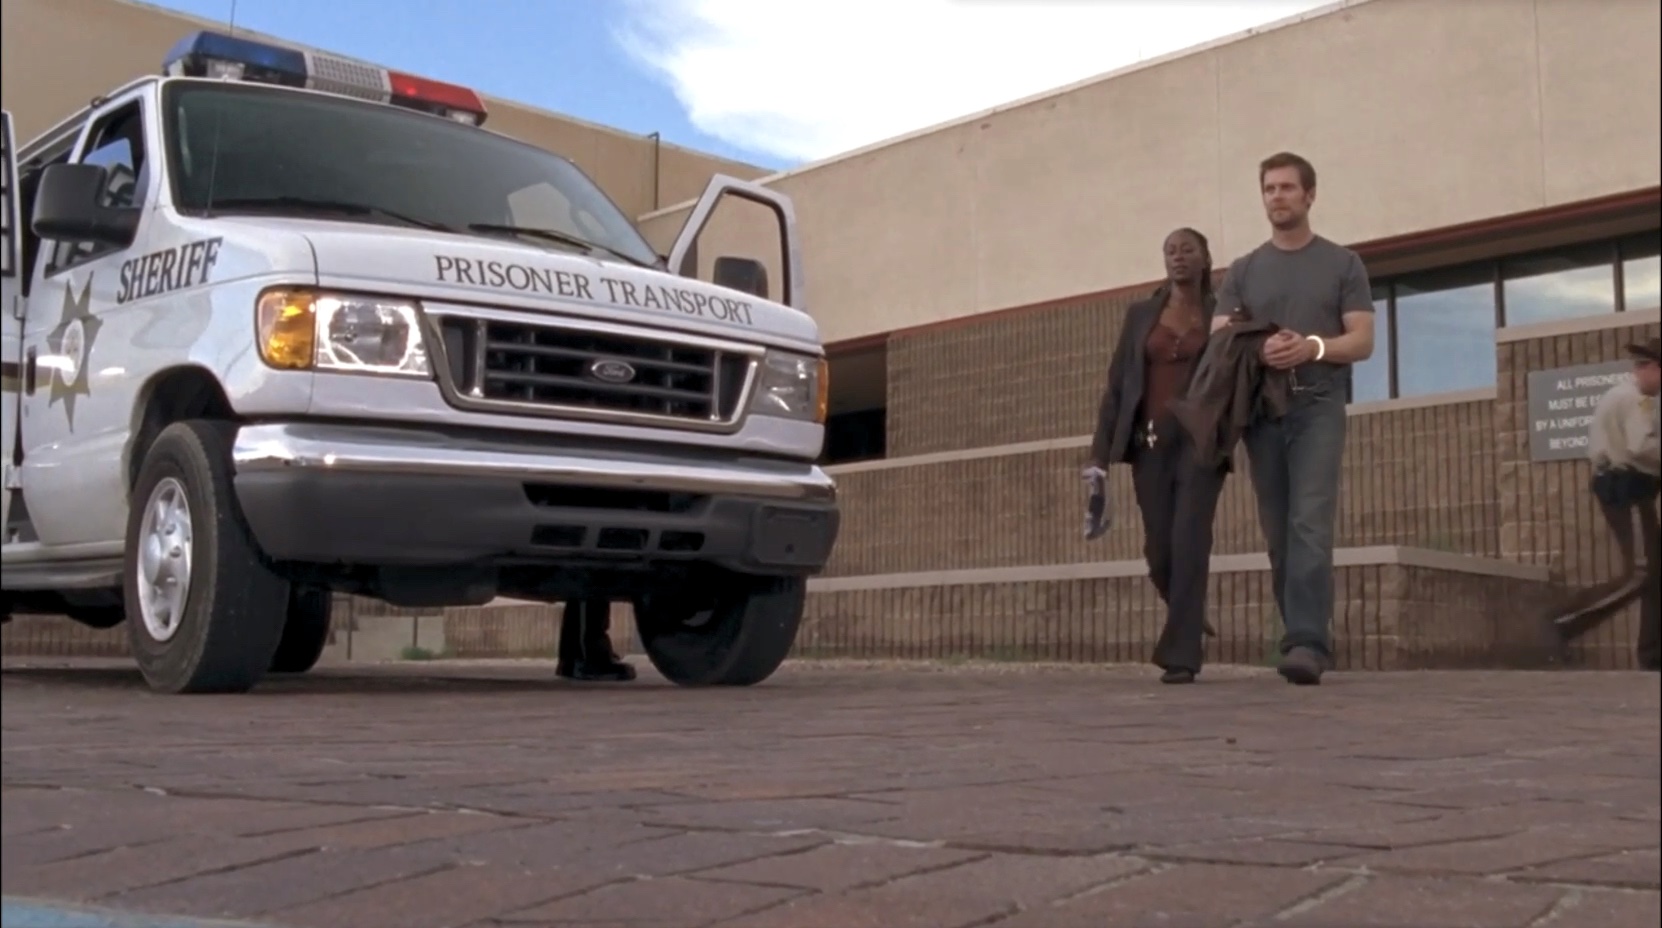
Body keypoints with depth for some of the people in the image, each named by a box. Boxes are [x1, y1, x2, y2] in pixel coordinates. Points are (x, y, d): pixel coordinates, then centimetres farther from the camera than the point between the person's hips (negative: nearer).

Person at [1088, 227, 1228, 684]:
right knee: (1159, 551, 3)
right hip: (1150, 444, 3)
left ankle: (1181, 655, -9)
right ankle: (1191, 624, 31)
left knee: (1189, 544, -14)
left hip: (1199, 442, -2)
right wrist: (1101, 450, 1)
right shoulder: (1140, 315, 12)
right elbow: (1117, 384, 8)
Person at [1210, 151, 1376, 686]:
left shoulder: (1342, 264, 9)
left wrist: (1312, 347, -18)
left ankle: (1307, 643, -24)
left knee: (1310, 525, -17)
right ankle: (1306, 639, 13)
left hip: (1318, 406, -3)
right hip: (1261, 408, 3)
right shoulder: (1243, 271, 16)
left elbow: (1362, 340, 2)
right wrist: (1254, 349, -17)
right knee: (1278, 535, 4)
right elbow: (1218, 341, 6)